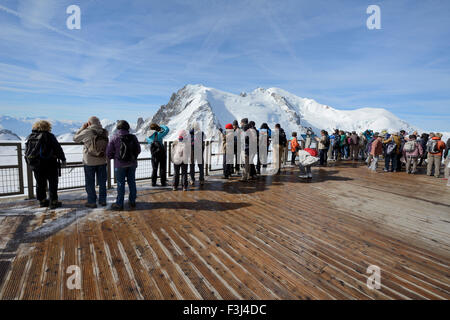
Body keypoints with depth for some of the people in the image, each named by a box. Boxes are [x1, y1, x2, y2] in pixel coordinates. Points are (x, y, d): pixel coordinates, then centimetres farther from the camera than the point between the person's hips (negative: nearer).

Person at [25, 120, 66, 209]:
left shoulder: (30, 137, 10)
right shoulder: (49, 136, -9)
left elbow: (27, 152, 12)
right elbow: (58, 149, -11)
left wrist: (31, 163, 19)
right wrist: (63, 159, -3)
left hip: (35, 165, 6)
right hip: (49, 164, -6)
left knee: (40, 183, 15)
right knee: (52, 183, 1)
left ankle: (42, 201, 24)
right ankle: (53, 202, 2)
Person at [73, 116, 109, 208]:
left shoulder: (87, 132, -15)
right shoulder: (105, 132, -4)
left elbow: (75, 138, 0)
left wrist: (83, 128, 5)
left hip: (90, 162, -3)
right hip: (102, 161, 4)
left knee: (90, 182, 9)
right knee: (102, 181, 14)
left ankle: (92, 202, 15)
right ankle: (102, 200, 21)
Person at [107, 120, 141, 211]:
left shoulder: (114, 138, -10)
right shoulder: (133, 137, -3)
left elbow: (109, 153, -7)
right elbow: (138, 150, 4)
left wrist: (113, 157, 14)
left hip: (120, 164, -3)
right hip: (132, 164, 3)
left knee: (120, 184, 5)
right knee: (132, 182, 12)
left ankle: (119, 204, 12)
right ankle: (132, 202, 21)